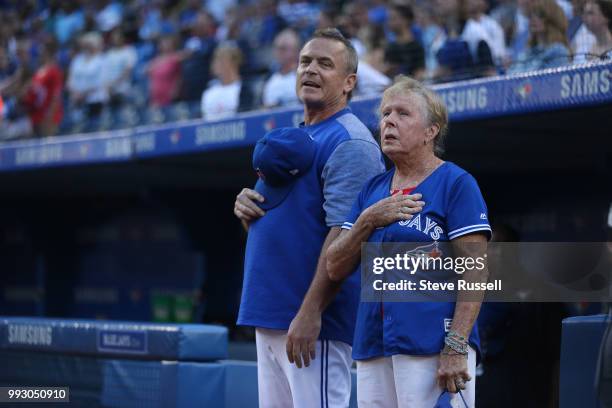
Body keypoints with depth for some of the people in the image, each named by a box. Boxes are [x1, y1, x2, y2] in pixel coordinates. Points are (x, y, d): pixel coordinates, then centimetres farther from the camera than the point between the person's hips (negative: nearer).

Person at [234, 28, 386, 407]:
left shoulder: (350, 142, -11)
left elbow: (344, 234, -20)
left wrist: (310, 313, -26)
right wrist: (245, 206, 2)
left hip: (313, 322, -9)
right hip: (269, 318, 9)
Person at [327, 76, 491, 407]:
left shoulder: (456, 183, -1)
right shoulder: (372, 190, 18)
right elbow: (336, 268, 12)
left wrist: (456, 348, -17)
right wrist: (367, 221, -5)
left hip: (432, 350, -6)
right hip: (372, 350, 6)